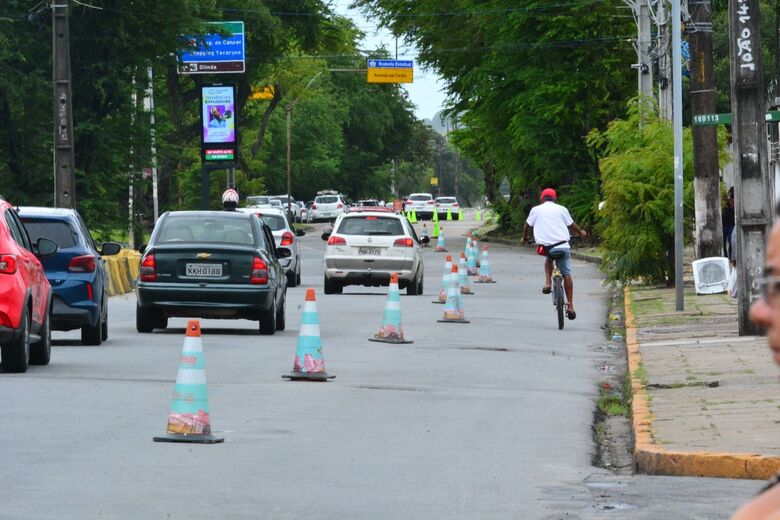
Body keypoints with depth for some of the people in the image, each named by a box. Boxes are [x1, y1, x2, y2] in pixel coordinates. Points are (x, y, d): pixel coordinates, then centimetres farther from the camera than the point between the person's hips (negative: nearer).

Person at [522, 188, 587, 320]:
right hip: (562, 244, -1)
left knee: (549, 257, 35)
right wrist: (581, 232, 33)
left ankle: (548, 283, 13)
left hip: (544, 244, 1)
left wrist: (525, 238, 35)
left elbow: (527, 226, 16)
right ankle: (570, 306, 3)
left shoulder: (536, 210, 10)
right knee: (566, 274, 6)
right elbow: (571, 225, 14)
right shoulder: (561, 209, 8)